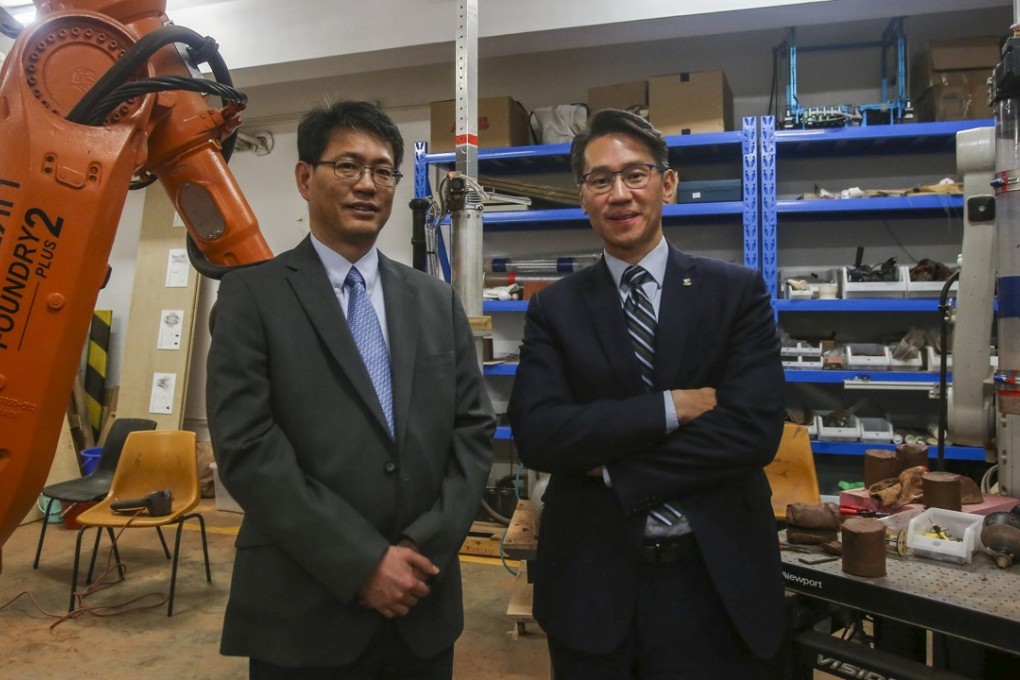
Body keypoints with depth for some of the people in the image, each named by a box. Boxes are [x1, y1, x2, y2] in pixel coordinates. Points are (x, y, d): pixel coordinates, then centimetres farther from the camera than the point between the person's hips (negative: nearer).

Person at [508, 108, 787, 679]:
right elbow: (536, 435, -13)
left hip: (717, 582, 0)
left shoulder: (738, 291, -3)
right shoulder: (555, 309, -1)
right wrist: (671, 406, -19)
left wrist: (614, 470, -13)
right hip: (592, 586, 1)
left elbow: (755, 431, -14)